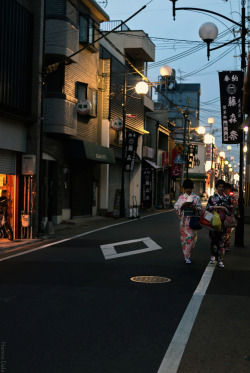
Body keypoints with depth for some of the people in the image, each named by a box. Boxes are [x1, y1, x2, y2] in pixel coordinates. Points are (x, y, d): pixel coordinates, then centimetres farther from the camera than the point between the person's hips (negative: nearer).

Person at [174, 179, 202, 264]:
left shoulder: (196, 198, 5)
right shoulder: (181, 197, 8)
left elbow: (200, 209, 3)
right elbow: (176, 208, 5)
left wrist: (193, 207, -16)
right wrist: (183, 205, -12)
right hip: (184, 220, 1)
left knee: (191, 237, -5)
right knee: (184, 237, 1)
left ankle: (188, 256, 4)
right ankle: (187, 256, 10)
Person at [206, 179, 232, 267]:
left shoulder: (227, 198, 9)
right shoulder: (212, 198, 7)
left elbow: (229, 210, 8)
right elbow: (207, 209, 5)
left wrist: (224, 208, -10)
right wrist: (214, 207, -10)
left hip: (223, 223, 0)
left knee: (222, 241, -3)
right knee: (214, 239, 2)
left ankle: (220, 260, 1)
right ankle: (213, 256, 20)